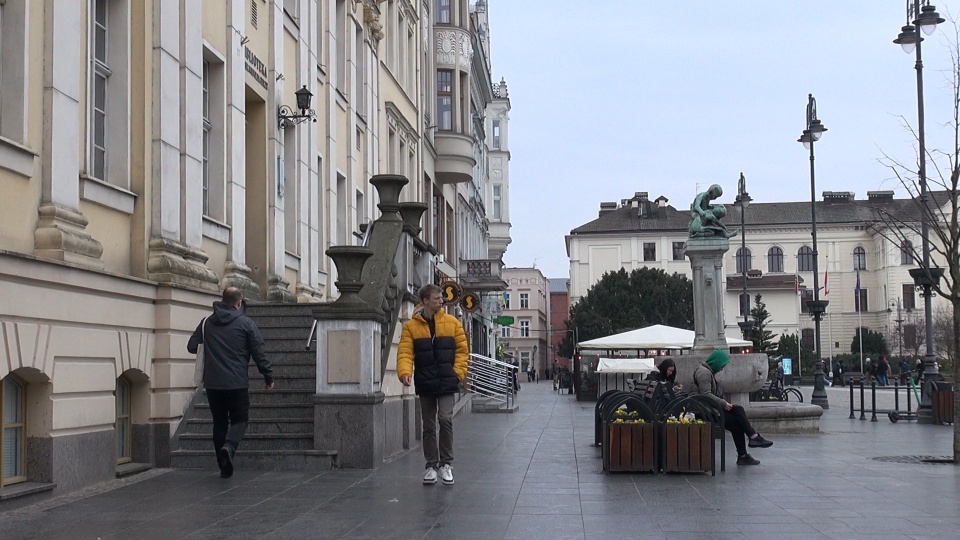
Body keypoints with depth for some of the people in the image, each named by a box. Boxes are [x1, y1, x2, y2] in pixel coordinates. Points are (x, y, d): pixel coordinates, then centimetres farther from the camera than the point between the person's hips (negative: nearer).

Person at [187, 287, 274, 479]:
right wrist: (268, 377, 6)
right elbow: (259, 354, -4)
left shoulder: (206, 323, 6)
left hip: (212, 384, 3)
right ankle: (229, 447, -23)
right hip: (237, 384, -3)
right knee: (239, 420, 7)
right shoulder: (246, 324, -3)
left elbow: (192, 346, 10)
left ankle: (224, 467, 11)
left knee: (219, 423, 12)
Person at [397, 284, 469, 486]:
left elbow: (462, 350, 5)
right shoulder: (411, 326, 0)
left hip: (446, 383, -1)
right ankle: (432, 465, 19)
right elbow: (405, 352, -7)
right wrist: (405, 372, -24)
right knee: (428, 425, 9)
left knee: (446, 419, -14)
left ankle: (446, 463, -1)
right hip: (425, 384, 1)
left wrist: (458, 373, -6)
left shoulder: (452, 322, 3)